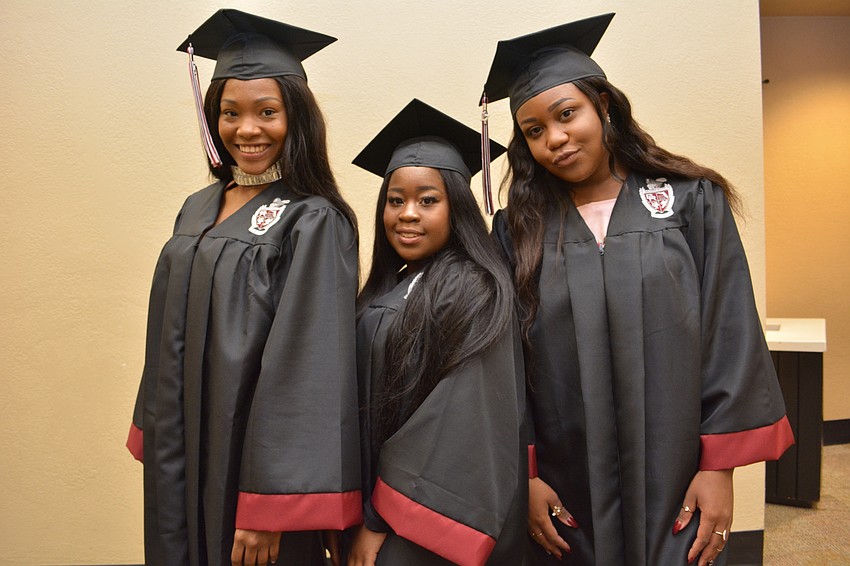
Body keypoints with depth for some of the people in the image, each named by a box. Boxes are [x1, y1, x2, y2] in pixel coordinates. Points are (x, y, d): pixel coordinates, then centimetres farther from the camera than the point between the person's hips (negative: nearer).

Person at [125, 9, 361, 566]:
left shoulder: (314, 223, -16)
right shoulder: (198, 210, 5)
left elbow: (307, 369, -20)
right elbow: (173, 341, 13)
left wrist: (271, 507, -20)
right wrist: (154, 434, 15)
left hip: (253, 457, -6)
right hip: (181, 459, 6)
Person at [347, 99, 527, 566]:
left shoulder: (471, 293, -17)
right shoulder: (386, 293, 5)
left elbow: (461, 423, -21)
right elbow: (367, 405, 9)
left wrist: (381, 519, -15)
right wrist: (363, 515, 6)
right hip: (373, 507, 7)